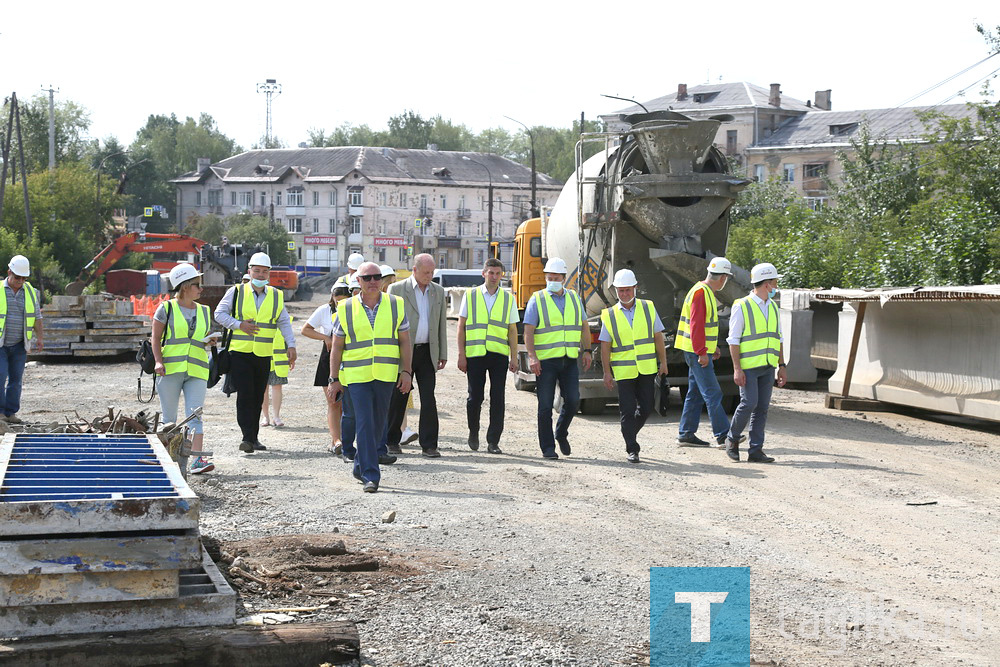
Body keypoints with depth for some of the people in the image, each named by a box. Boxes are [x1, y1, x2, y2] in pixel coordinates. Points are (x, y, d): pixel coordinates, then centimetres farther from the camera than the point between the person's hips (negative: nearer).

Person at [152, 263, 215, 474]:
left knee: (195, 415, -10)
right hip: (170, 369, -3)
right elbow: (156, 337, 1)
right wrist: (158, 361, -12)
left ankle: (197, 459, -18)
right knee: (169, 417, 4)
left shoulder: (204, 311, 16)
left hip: (196, 370, 3)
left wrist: (212, 341, 3)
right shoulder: (166, 308, 3)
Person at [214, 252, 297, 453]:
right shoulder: (236, 292, 2)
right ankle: (247, 437, -12)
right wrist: (239, 325, -10)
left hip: (264, 355, 3)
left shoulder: (276, 296, 10)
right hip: (240, 353, -3)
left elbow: (284, 322, 14)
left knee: (258, 397, 7)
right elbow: (219, 313, 4)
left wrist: (291, 346, 4)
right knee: (245, 395, -11)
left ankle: (253, 437, 16)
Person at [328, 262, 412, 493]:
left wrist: (406, 371, -1)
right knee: (365, 425, -10)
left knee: (378, 425, 11)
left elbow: (404, 341, 7)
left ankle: (360, 467, 30)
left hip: (386, 376, 2)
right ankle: (370, 476, -9)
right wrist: (334, 379, 1)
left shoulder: (395, 305, 5)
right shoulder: (346, 309, 1)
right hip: (357, 376, -2)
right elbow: (337, 346, 5)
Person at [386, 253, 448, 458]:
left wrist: (443, 354, 11)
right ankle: (392, 440, 19)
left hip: (427, 353, 3)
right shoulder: (397, 289, -3)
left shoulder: (438, 291, 9)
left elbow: (442, 324, 14)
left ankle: (428, 445, 1)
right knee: (397, 398, 5)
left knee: (428, 399, -2)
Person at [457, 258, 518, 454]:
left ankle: (493, 441, 3)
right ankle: (473, 432, 27)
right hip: (475, 354, -1)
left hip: (499, 355, 1)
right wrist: (461, 355, -1)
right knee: (475, 397, 3)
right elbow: (461, 326, 6)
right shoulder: (470, 295, 6)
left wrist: (514, 357, 4)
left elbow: (512, 330, 10)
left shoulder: (508, 298, 9)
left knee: (497, 398, -2)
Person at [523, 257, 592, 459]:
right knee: (545, 406, -1)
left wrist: (587, 350, 8)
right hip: (545, 361, -3)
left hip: (569, 360, 3)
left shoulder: (574, 298, 13)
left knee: (573, 400, -4)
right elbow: (528, 331, -6)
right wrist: (532, 356, -17)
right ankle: (547, 447, 8)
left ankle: (561, 433, 23)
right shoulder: (537, 300, 0)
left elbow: (584, 326, 19)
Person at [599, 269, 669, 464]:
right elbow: (605, 346, 1)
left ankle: (630, 435, 32)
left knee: (646, 408, 7)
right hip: (623, 371, -2)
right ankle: (631, 449, 7)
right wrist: (607, 372, -4)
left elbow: (658, 337, 7)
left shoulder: (648, 308, 4)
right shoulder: (610, 315, 0)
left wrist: (663, 362, 3)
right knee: (627, 411, -3)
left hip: (647, 369, 2)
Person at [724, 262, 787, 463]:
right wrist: (737, 369, -15)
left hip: (768, 367, 6)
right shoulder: (742, 306, -7)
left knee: (762, 408, 2)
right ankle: (732, 439, 7)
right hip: (748, 366, -6)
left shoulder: (773, 307, 13)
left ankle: (755, 450, 4)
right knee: (749, 403, -15)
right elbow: (733, 340, -8)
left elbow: (778, 339, 17)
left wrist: (781, 367, 11)